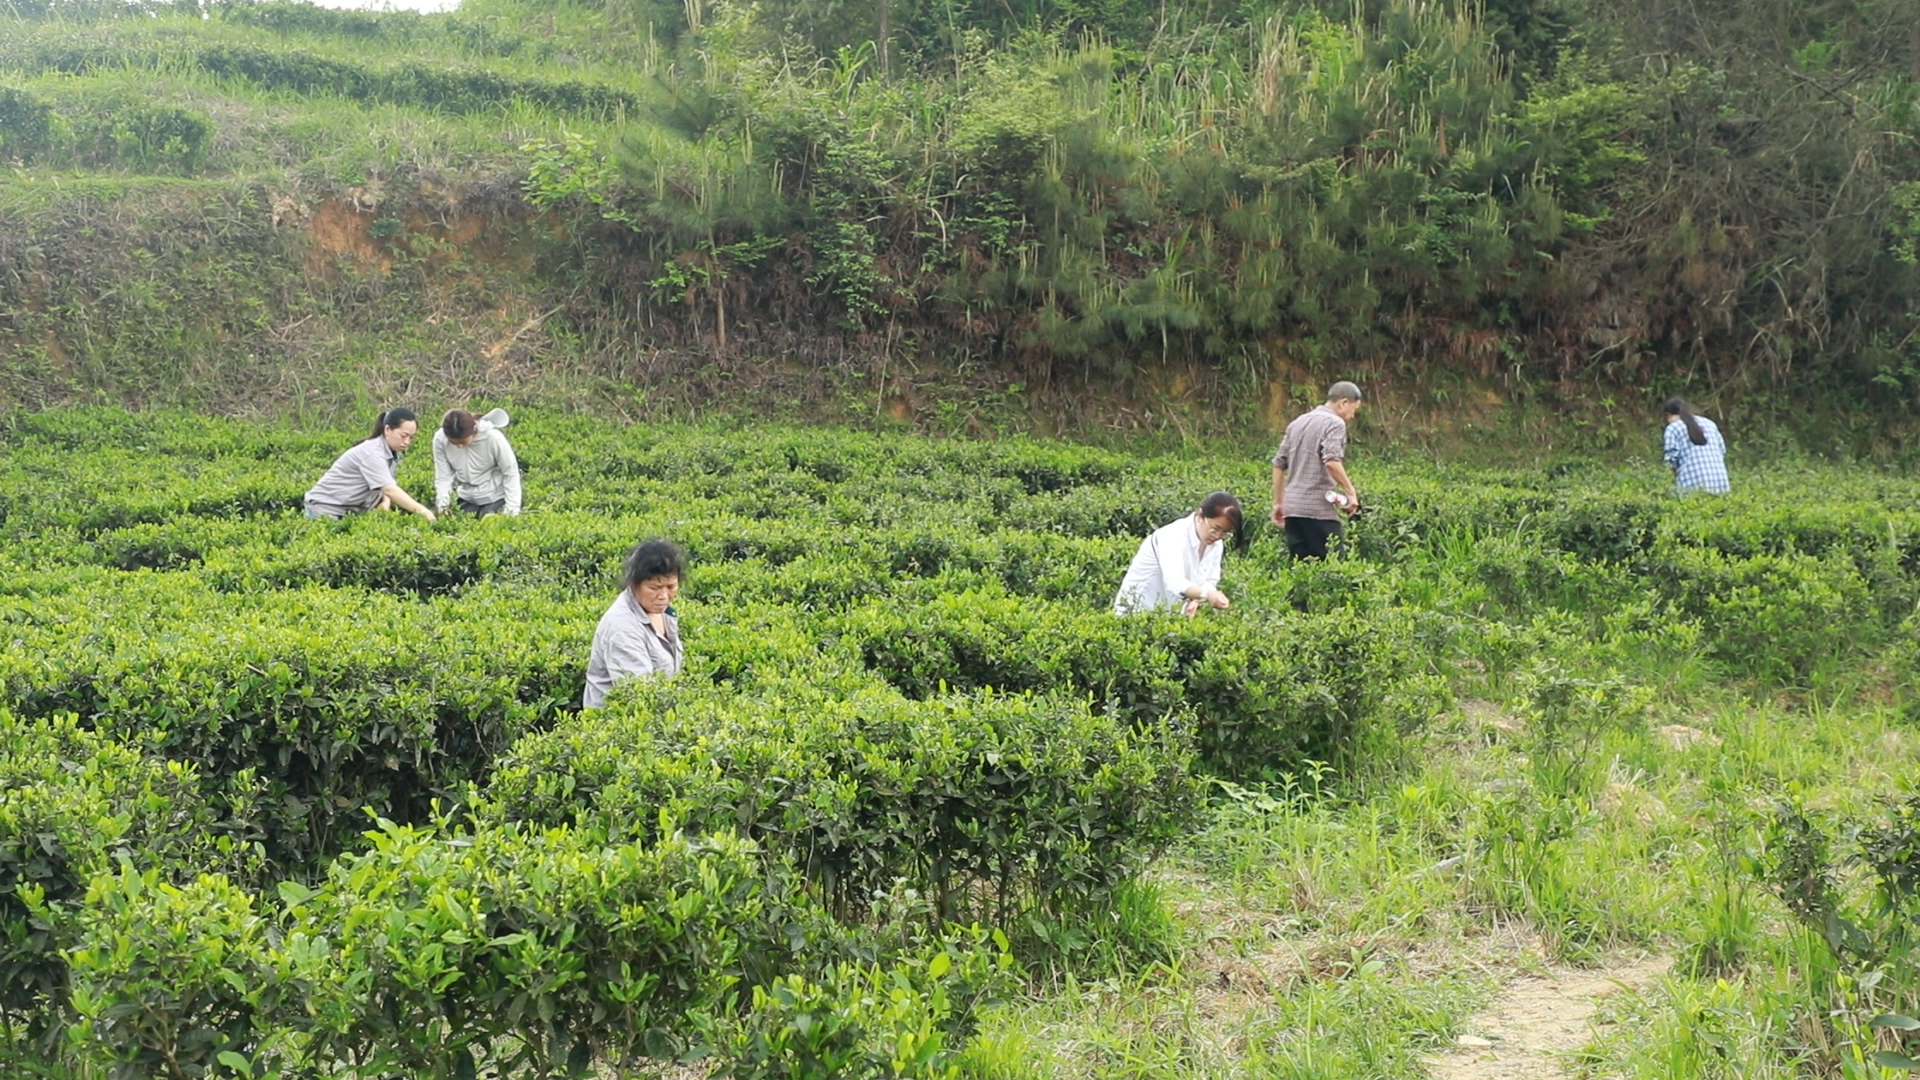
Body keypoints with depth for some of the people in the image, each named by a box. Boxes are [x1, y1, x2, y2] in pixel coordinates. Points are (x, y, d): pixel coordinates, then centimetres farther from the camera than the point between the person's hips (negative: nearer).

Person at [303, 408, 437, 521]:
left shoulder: (392, 453, 1)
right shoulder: (372, 453, -25)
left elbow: (387, 488, 1)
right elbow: (390, 490, -33)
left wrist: (385, 502, -22)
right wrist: (423, 512, -39)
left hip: (351, 509, 8)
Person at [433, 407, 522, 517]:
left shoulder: (493, 437, -27)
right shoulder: (440, 439, -19)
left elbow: (511, 473, -17)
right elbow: (443, 476, -9)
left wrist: (511, 510, -18)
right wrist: (442, 504, -21)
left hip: (495, 497, -4)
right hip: (466, 499, 4)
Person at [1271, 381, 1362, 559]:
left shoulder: (1298, 422, 19)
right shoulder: (1334, 423, -5)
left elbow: (1279, 464, 19)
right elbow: (1332, 462, -20)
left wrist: (1278, 502, 23)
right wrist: (1351, 492, -14)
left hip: (1292, 508, 7)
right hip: (1319, 509, -7)